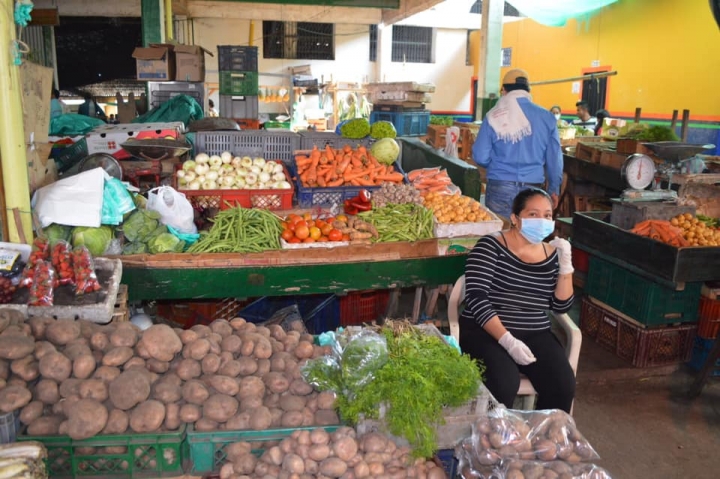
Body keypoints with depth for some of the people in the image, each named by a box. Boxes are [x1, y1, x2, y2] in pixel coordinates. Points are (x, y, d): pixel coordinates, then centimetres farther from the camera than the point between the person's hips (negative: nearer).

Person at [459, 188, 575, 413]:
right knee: (504, 385, -30)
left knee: (563, 385, -19)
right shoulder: (491, 246, -7)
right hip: (486, 332, -5)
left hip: (535, 334, 5)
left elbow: (561, 306, 6)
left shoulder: (552, 255, 9)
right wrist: (507, 340, -23)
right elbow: (476, 298, -15)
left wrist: (565, 264, -6)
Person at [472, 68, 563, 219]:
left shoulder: (494, 117, -5)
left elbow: (481, 157, -4)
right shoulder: (546, 117, -1)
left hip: (500, 187, -1)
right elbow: (554, 158, 4)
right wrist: (554, 189, 17)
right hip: (532, 189, 1)